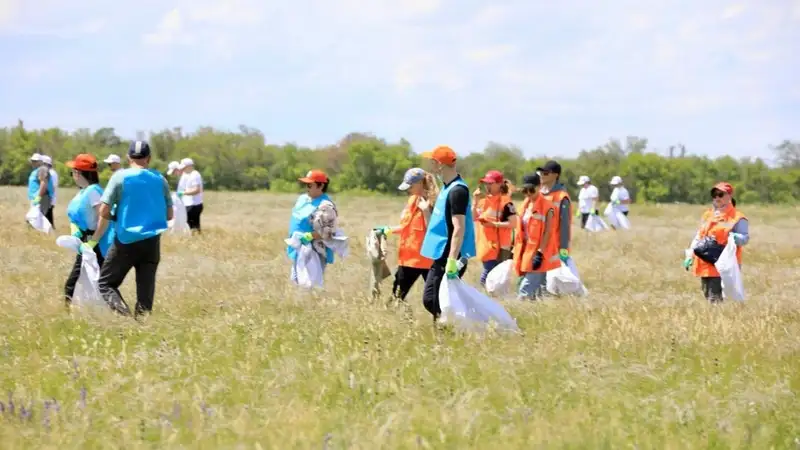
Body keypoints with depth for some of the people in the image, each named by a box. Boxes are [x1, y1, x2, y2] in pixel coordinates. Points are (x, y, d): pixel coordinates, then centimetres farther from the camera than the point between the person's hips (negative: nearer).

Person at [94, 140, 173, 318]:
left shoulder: (120, 176, -6)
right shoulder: (159, 179, 4)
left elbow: (104, 211, -10)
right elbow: (169, 215, 10)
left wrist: (96, 238, 5)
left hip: (126, 241, -3)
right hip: (152, 242, 3)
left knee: (105, 283, 6)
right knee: (145, 292, 9)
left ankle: (124, 314, -18)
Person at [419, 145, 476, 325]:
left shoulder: (457, 191, -18)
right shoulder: (447, 187, 13)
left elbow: (459, 229, -24)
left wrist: (452, 261, -29)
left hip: (449, 257, -10)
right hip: (441, 256, 10)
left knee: (434, 301, -9)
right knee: (430, 300, 12)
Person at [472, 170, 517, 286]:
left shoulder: (505, 202, -11)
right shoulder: (484, 200, 11)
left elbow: (513, 223, -16)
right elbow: (474, 218, 10)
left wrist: (494, 224, -20)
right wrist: (475, 201, 0)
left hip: (499, 247, -8)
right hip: (486, 246, 8)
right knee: (486, 279, 13)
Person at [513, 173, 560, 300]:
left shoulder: (547, 207, -11)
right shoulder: (526, 205, 12)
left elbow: (547, 232, -15)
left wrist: (540, 253, -20)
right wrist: (517, 250, 14)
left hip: (538, 252, -8)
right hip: (527, 250, 8)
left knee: (527, 287, -14)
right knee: (538, 284, 12)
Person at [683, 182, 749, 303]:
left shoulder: (737, 218, -3)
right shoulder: (707, 215, 20)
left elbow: (745, 238, -8)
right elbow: (698, 237, 24)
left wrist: (735, 237, -31)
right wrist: (690, 255, 16)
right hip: (705, 265, 8)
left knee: (716, 299, -16)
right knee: (707, 296, 11)